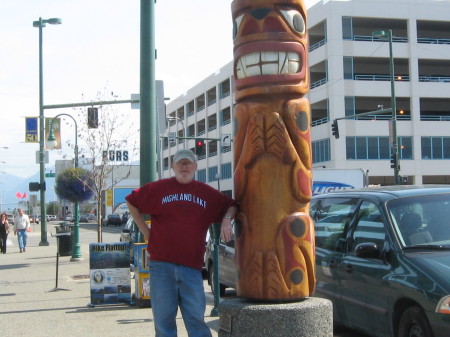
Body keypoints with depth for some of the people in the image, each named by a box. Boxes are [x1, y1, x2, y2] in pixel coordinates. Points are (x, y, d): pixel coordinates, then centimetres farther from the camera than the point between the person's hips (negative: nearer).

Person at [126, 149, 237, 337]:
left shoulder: (207, 193, 12)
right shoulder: (158, 188, 7)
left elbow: (231, 205, 25)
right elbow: (132, 202, 16)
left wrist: (227, 219, 3)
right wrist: (145, 230, 10)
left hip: (192, 266, 1)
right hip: (161, 265, -1)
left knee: (196, 317, -1)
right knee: (163, 319, 2)